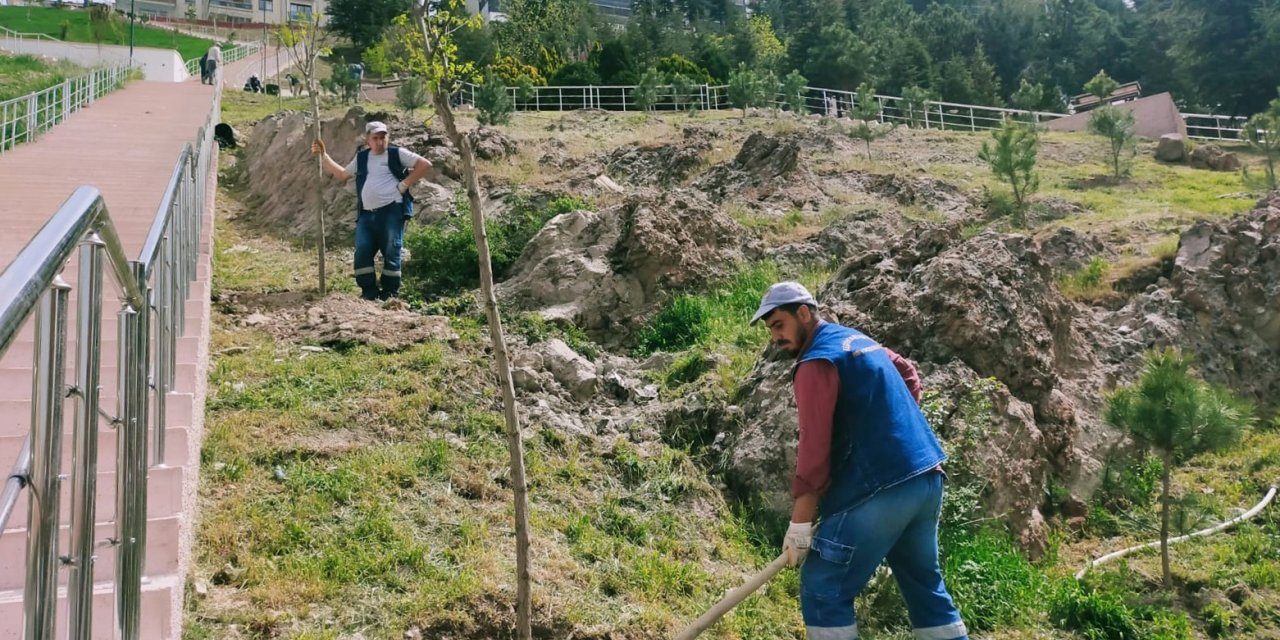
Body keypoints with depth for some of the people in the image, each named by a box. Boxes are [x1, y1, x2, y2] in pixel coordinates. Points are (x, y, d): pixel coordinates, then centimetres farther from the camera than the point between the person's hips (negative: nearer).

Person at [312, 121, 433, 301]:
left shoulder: (397, 153, 2)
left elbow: (425, 165, -4)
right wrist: (323, 155, 24)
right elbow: (341, 174, 29)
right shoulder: (361, 158, 18)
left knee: (391, 252, -5)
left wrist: (404, 185, -7)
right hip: (366, 214, 5)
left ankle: (390, 291, 4)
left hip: (392, 211, -5)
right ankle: (369, 290, 4)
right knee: (362, 251, -4)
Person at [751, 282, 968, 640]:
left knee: (823, 592, -4)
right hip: (927, 476, 10)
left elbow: (814, 448, -16)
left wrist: (799, 524, -14)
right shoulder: (859, 340, 18)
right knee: (925, 585, 20)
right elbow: (908, 374, 33)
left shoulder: (816, 362, -11)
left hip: (880, 489, -10)